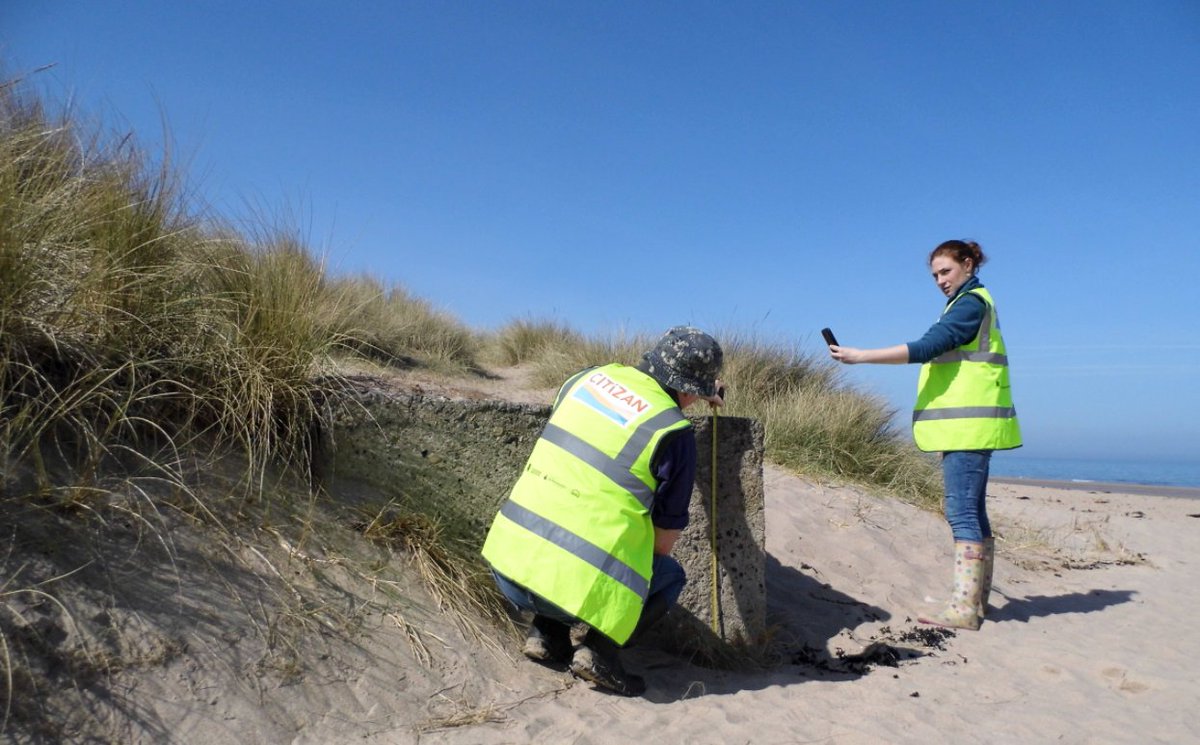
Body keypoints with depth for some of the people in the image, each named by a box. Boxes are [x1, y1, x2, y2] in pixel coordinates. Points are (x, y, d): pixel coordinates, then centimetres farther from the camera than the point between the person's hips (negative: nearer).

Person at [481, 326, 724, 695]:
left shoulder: (590, 376, 6)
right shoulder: (675, 432, -8)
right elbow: (664, 542, 0)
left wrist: (689, 395, 38)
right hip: (574, 585, -5)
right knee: (671, 576, 22)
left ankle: (546, 633, 17)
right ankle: (598, 642, 0)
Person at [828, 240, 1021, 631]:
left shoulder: (971, 304, -10)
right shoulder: (972, 304, 21)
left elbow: (924, 348, -21)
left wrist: (860, 356, -24)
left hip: (969, 426, -10)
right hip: (966, 427, 10)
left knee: (962, 512, -12)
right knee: (973, 512, 11)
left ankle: (964, 608, -10)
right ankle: (976, 601, 17)